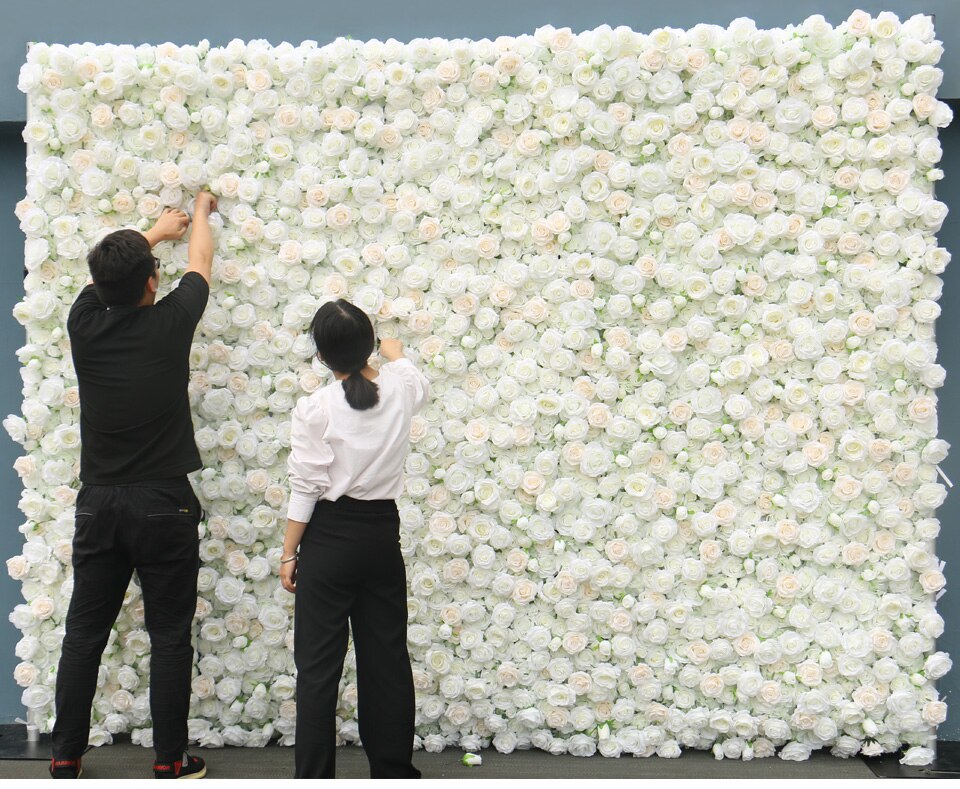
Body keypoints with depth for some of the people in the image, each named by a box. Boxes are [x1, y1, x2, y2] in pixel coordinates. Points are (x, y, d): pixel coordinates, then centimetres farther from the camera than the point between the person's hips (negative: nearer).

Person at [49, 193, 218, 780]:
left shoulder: (86, 323, -1)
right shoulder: (169, 324, -8)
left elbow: (109, 275, 22)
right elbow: (201, 263, 12)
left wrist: (155, 231, 38)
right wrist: (201, 214, 32)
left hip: (98, 506, 4)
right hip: (164, 506, -3)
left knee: (84, 634, 9)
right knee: (169, 637, 4)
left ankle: (66, 759, 15)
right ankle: (171, 763, 9)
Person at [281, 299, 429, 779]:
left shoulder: (315, 409, -14)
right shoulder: (401, 388, -2)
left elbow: (306, 488, -12)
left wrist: (288, 554, -2)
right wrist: (395, 354, 46)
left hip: (329, 537, -4)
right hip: (383, 533, 4)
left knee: (318, 665, 3)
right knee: (386, 656, 13)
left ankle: (314, 776, 7)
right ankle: (394, 769, 23)